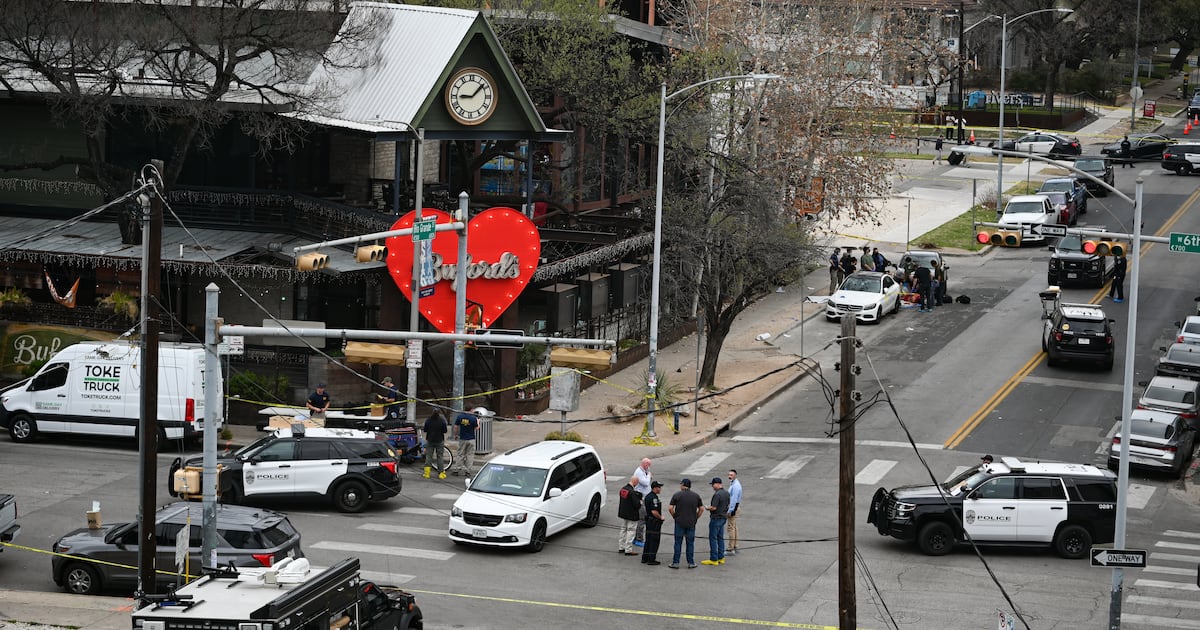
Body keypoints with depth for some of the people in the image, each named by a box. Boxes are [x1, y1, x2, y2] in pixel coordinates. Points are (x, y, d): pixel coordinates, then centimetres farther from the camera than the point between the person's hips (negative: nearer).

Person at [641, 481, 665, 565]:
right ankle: (651, 559, 0)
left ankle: (644, 558, 20)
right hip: (654, 522, -10)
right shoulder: (654, 498, -21)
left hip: (648, 520, 10)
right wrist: (661, 517, -12)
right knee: (654, 541, -3)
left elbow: (644, 507, 21)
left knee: (648, 540, 15)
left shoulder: (648, 496, 10)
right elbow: (654, 511, -27)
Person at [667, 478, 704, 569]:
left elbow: (670, 508, -8)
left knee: (678, 543, 3)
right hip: (691, 523, 2)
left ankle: (675, 562, 4)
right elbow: (701, 509, 4)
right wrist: (696, 518, 13)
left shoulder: (677, 495, -5)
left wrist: (675, 516, 6)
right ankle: (691, 563, 10)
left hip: (679, 523, -2)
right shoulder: (696, 496, 3)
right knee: (690, 543, 8)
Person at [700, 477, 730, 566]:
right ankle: (721, 557, 19)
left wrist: (708, 508, -6)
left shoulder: (717, 494, -22)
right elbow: (728, 505, 16)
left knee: (713, 538, -2)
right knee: (720, 538, 15)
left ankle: (713, 559, -1)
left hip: (716, 518, -9)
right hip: (723, 517, 9)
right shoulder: (727, 493, 7)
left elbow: (714, 507, -24)